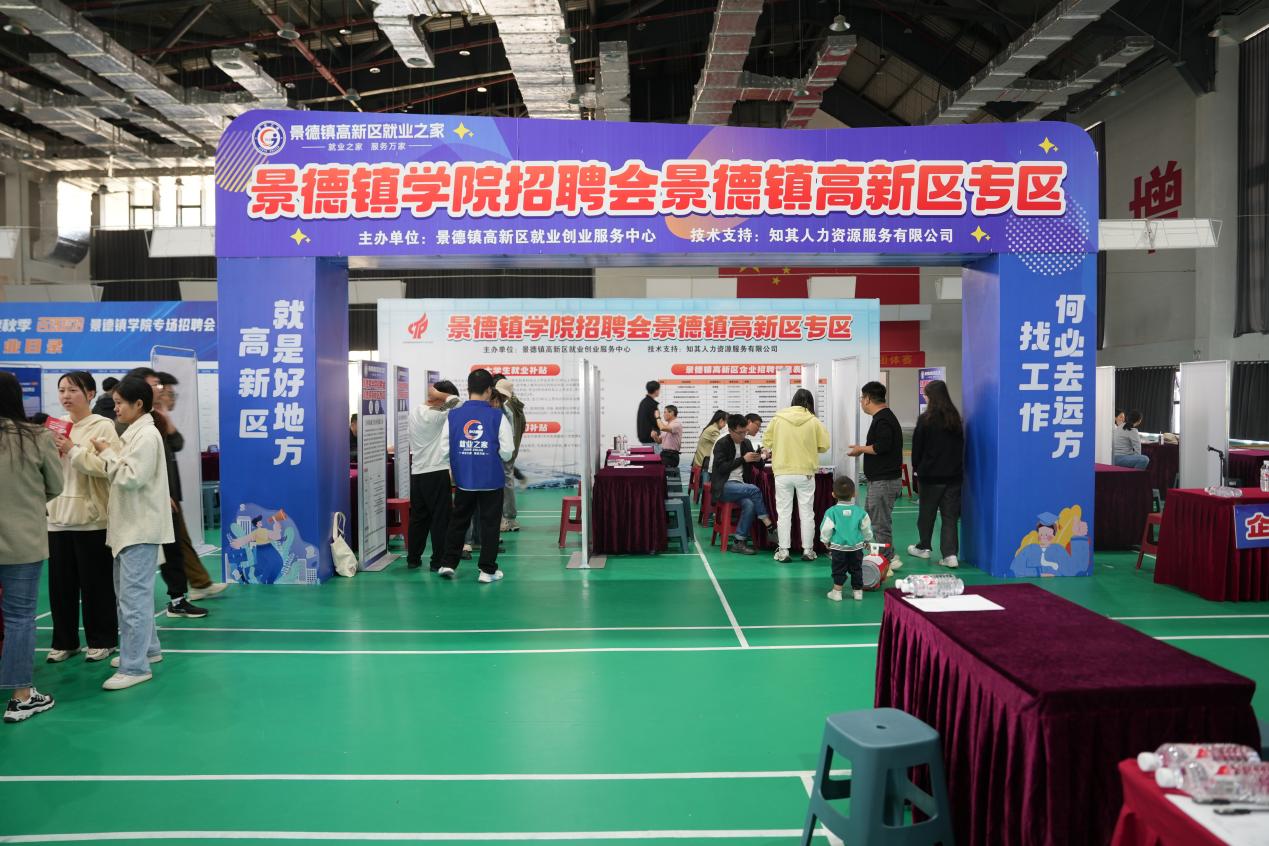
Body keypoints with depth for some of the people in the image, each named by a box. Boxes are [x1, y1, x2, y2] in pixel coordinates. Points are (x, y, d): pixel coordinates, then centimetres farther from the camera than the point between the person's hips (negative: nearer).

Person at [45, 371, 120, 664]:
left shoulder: (103, 427, -6)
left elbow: (108, 467, -19)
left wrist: (73, 450, -19)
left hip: (92, 518, -6)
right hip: (58, 516, 6)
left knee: (96, 583, 4)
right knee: (60, 584, 10)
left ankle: (102, 641, 16)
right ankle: (64, 641, 23)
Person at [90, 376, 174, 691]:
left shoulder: (147, 435, -15)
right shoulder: (134, 433, 15)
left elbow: (131, 479, -20)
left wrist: (107, 453, -10)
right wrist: (109, 454, 5)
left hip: (140, 528, -10)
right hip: (129, 526, 11)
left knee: (134, 596, -9)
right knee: (131, 593, 18)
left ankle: (135, 667, -5)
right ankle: (148, 648, 31)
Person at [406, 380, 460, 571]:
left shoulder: (414, 413, 9)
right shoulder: (437, 415, -14)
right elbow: (456, 401, -19)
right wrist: (437, 394, -10)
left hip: (416, 473, 7)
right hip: (437, 472, -7)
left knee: (418, 517, 15)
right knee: (440, 518, 0)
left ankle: (413, 559, 19)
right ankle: (438, 561, 3)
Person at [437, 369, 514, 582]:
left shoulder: (453, 415, -3)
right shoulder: (497, 416, -10)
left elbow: (445, 451, 0)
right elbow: (507, 453, -11)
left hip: (464, 480, 2)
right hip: (491, 480, -2)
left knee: (458, 522, 18)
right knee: (489, 524, 9)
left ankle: (447, 563, 20)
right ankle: (488, 570, 13)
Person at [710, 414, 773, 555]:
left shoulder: (746, 443, 13)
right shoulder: (721, 444, -4)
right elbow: (722, 467, -13)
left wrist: (758, 459, -6)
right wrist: (743, 459, -16)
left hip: (741, 484, 5)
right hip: (724, 486, -5)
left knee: (749, 504, -27)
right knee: (754, 489, -29)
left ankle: (739, 542, -21)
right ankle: (768, 525, -18)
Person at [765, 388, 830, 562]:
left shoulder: (778, 418, -3)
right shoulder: (814, 421, -4)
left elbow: (768, 442, 3)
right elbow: (824, 446, 0)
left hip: (782, 473, 0)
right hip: (805, 473, 0)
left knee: (783, 512, 7)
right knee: (807, 512, 10)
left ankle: (783, 551, 8)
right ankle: (808, 550, 14)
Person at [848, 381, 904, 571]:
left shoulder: (882, 420, -17)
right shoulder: (887, 417, 17)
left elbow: (881, 447, -25)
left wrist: (861, 449, -11)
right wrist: (863, 450, 14)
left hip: (883, 482, -11)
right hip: (880, 479, 11)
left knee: (880, 522, -6)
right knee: (868, 515, 16)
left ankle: (888, 558, 1)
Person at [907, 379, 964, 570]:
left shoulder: (925, 418, -10)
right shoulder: (955, 418, 4)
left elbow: (917, 446, -5)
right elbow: (960, 445, 10)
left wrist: (916, 467, 9)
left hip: (931, 474, -3)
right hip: (953, 473, 3)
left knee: (927, 513, 13)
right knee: (950, 515, 3)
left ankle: (923, 547, 28)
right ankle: (950, 554, -4)